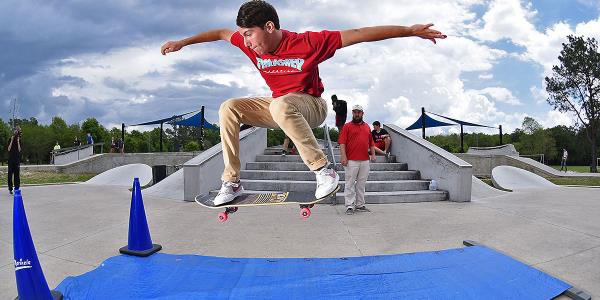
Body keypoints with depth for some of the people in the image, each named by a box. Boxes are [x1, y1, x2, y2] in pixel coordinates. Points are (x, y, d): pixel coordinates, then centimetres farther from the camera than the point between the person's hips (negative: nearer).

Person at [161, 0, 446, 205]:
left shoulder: (308, 42, -23)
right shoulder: (251, 43, -8)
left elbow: (359, 34, -24)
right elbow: (221, 33, 11)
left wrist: (410, 30, -25)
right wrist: (183, 42, 17)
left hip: (311, 106, -6)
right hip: (278, 107, 6)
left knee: (281, 105, -40)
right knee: (228, 109, -13)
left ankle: (323, 170, -32)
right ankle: (232, 182, -7)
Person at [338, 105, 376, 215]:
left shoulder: (367, 127, 17)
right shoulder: (347, 126, 2)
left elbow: (371, 142, 22)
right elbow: (342, 142, -6)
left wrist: (373, 154, 10)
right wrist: (343, 156, -16)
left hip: (365, 161, 5)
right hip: (351, 161, -5)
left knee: (361, 184, 10)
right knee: (350, 184, -2)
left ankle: (360, 205, 18)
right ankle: (349, 206, 0)